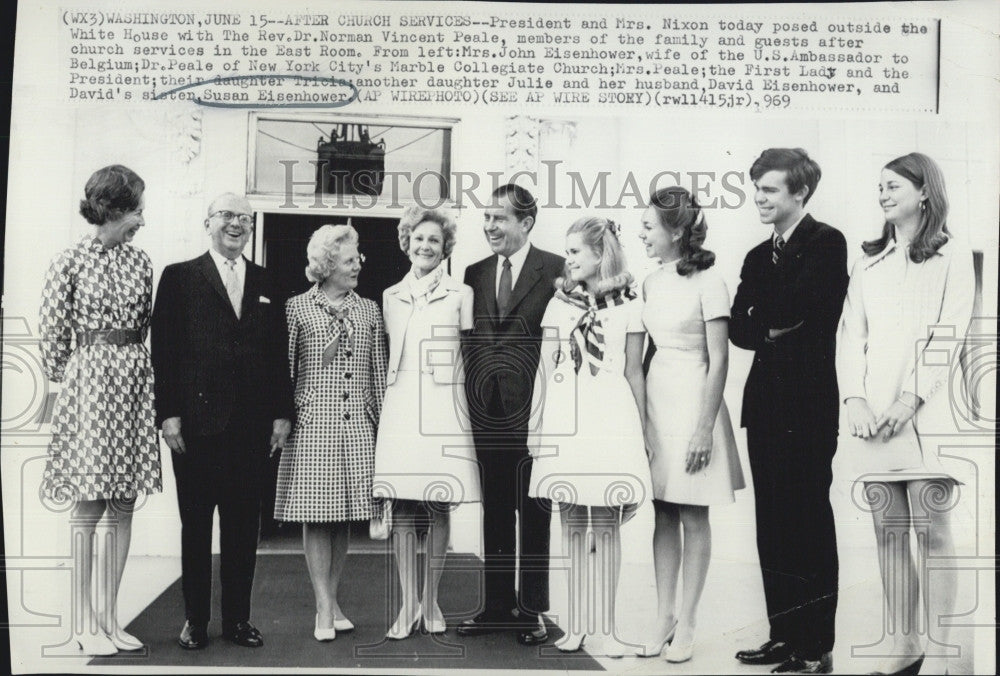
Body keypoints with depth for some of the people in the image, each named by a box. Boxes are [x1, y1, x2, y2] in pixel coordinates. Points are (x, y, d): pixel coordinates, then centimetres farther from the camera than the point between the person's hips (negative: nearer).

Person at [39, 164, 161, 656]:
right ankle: (84, 625, 8)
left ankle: (109, 618, 15)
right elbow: (52, 331, 0)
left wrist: (131, 365, 12)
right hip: (89, 383, -5)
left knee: (123, 509, 6)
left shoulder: (140, 261, 9)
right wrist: (68, 378, 6)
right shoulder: (70, 263, -4)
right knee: (88, 508, -1)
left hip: (134, 384, 5)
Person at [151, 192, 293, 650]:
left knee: (244, 524, 8)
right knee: (195, 523, 6)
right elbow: (163, 350, -2)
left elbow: (279, 354, 11)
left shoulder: (267, 284, 13)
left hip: (251, 424, 3)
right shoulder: (179, 277, 4)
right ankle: (195, 620, 17)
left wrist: (281, 413, 6)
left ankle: (237, 617, 18)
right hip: (197, 420, -3)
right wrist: (168, 413, -8)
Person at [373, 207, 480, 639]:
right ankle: (407, 605, 6)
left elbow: (471, 355, 7)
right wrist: (388, 401, 10)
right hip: (400, 408, 2)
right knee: (402, 508, -1)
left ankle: (431, 602, 13)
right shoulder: (391, 297, 14)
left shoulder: (461, 295, 6)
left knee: (439, 508, 1)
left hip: (444, 409, -2)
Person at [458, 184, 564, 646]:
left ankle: (532, 610, 15)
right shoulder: (475, 274, 12)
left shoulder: (556, 270, -4)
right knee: (495, 510, 12)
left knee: (533, 511, 4)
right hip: (486, 411, 5)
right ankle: (497, 605, 22)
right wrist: (471, 394, 5)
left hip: (532, 407, -5)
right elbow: (469, 338, 13)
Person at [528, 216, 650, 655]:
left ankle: (606, 628, 7)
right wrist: (541, 422, 9)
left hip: (611, 419, -2)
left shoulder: (628, 306, 5)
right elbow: (546, 370, 12)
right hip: (565, 420, 2)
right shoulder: (558, 304, 11)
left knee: (607, 525, -1)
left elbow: (634, 373, 8)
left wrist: (641, 430, 7)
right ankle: (575, 625, 11)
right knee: (573, 524, 4)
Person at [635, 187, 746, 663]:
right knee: (663, 515, 8)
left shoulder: (707, 281, -10)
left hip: (693, 400, -6)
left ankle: (686, 622, 10)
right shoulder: (651, 282, 9)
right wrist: (639, 412, 10)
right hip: (655, 401, 6)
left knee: (693, 516, 2)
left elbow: (719, 360, -11)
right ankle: (664, 616, 16)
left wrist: (704, 427, -15)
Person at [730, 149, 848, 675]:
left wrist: (763, 318, -3)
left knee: (810, 522, -1)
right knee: (772, 525, 11)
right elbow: (738, 328, 8)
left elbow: (801, 307, -19)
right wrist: (772, 330, -9)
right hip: (766, 402, 7)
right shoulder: (758, 257, 17)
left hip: (809, 403, -7)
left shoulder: (827, 244, -5)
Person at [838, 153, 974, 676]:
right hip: (871, 418, 4)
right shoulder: (868, 263, 17)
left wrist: (910, 400, -15)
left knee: (932, 533, -3)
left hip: (924, 415, -4)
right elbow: (851, 335, 10)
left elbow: (947, 336, -5)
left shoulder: (952, 258, 4)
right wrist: (854, 398, -5)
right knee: (888, 533, 6)